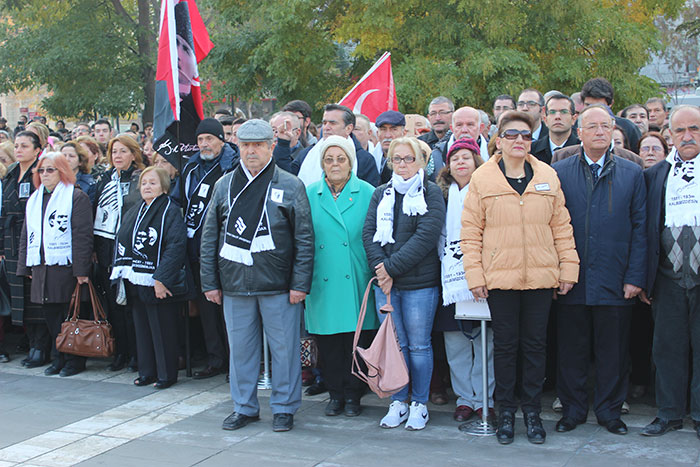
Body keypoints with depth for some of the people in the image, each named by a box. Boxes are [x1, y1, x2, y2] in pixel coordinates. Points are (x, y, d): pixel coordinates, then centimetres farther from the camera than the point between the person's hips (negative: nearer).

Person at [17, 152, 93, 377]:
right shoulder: (34, 200, 18)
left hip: (66, 268, -6)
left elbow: (82, 236, -11)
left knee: (69, 315, -1)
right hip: (40, 268, 6)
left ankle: (74, 360, 10)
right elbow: (26, 236, 21)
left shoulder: (76, 197, -5)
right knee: (50, 316, 9)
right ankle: (58, 359, 19)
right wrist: (25, 266, 14)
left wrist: (81, 270, -16)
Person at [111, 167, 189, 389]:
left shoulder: (170, 211, -9)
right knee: (142, 327, 13)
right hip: (136, 283, 7)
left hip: (159, 284, -7)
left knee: (163, 329, 0)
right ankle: (147, 371, 24)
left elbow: (176, 246, -18)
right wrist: (122, 274, 10)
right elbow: (122, 244, 19)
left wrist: (162, 280, -22)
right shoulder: (133, 212, 15)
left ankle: (167, 373, 11)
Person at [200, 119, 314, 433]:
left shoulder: (290, 186, 0)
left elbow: (304, 239, -2)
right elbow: (209, 237, 12)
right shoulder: (224, 186, 10)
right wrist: (210, 282, 7)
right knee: (240, 348, 10)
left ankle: (284, 408, 18)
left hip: (277, 285, -3)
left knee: (284, 347, 3)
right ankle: (244, 407, 24)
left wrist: (300, 283, -8)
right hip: (234, 285, 3)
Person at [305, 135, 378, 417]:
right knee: (327, 341, 5)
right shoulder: (310, 195, 8)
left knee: (355, 339, 2)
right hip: (322, 282, 2)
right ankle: (336, 394, 20)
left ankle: (353, 395, 17)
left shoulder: (367, 193, 3)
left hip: (355, 281, -1)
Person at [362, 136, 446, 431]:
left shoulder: (431, 193, -2)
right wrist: (380, 269, -11)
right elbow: (369, 233, 4)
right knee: (394, 345, 9)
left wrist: (392, 266, -14)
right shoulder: (381, 194, 12)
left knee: (419, 345, 3)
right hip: (385, 283, 4)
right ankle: (398, 402, 20)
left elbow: (427, 236, -12)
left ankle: (419, 404, 16)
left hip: (419, 283, -4)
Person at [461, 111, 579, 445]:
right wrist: (474, 275, -5)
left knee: (535, 344, 8)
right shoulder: (482, 179, 2)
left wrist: (568, 267, 4)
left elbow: (561, 226, 10)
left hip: (540, 277, 2)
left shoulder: (547, 177, 8)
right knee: (504, 345, 6)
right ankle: (505, 411, 19)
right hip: (499, 277, -2)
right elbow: (471, 231, 1)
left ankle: (532, 411, 21)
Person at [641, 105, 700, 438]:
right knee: (668, 348, 9)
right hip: (668, 278, 2)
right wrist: (642, 278, 5)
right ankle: (670, 413, 21)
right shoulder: (655, 175, 10)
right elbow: (647, 229, 10)